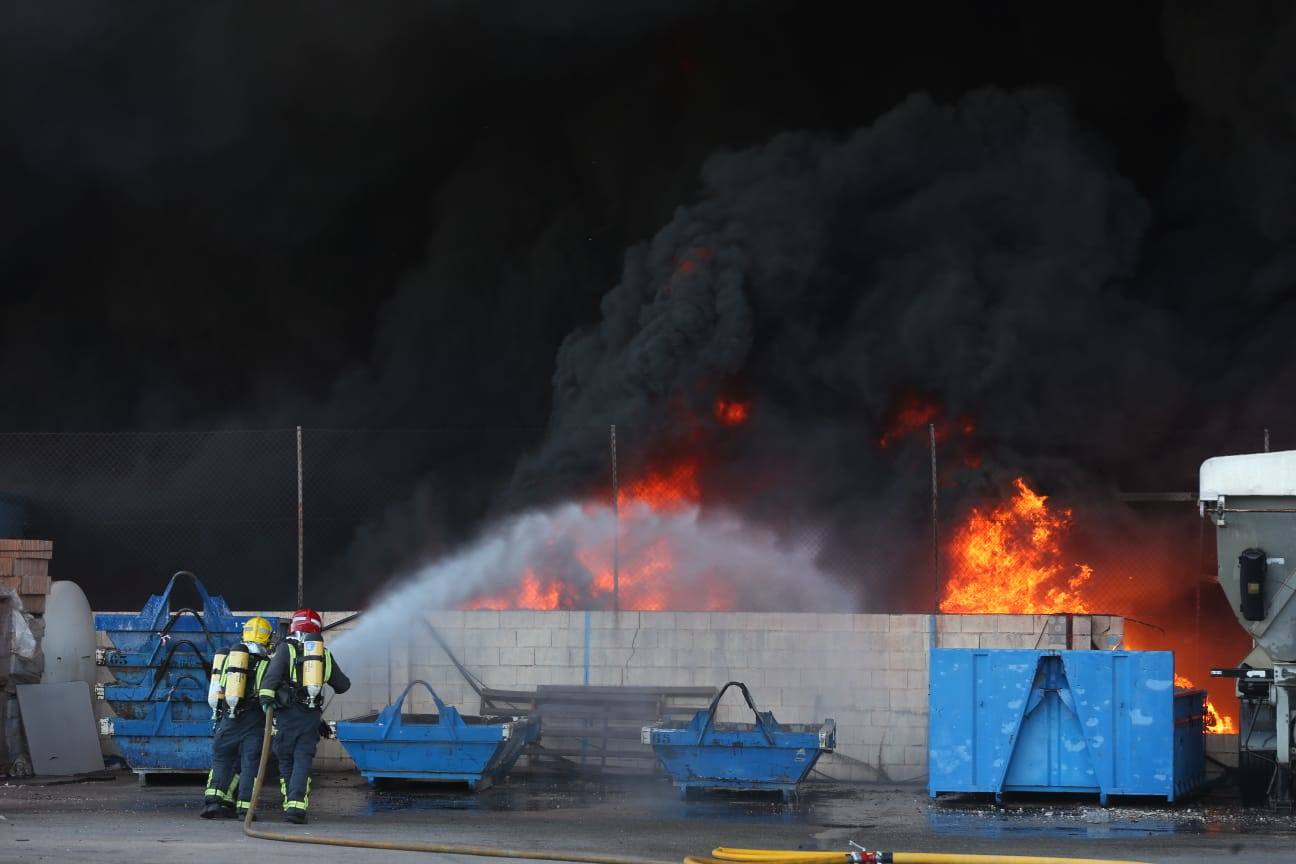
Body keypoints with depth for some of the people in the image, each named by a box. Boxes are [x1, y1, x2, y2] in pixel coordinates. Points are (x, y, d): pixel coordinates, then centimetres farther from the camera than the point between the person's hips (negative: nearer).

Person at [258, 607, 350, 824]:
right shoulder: (325, 654, 13)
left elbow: (273, 673, -14)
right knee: (303, 762, -1)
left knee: (286, 761, 10)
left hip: (288, 714, -2)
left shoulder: (286, 648, 4)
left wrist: (266, 696, -24)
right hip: (312, 715, 2)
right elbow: (343, 685, 22)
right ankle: (297, 806, -15)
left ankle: (289, 806, 13)